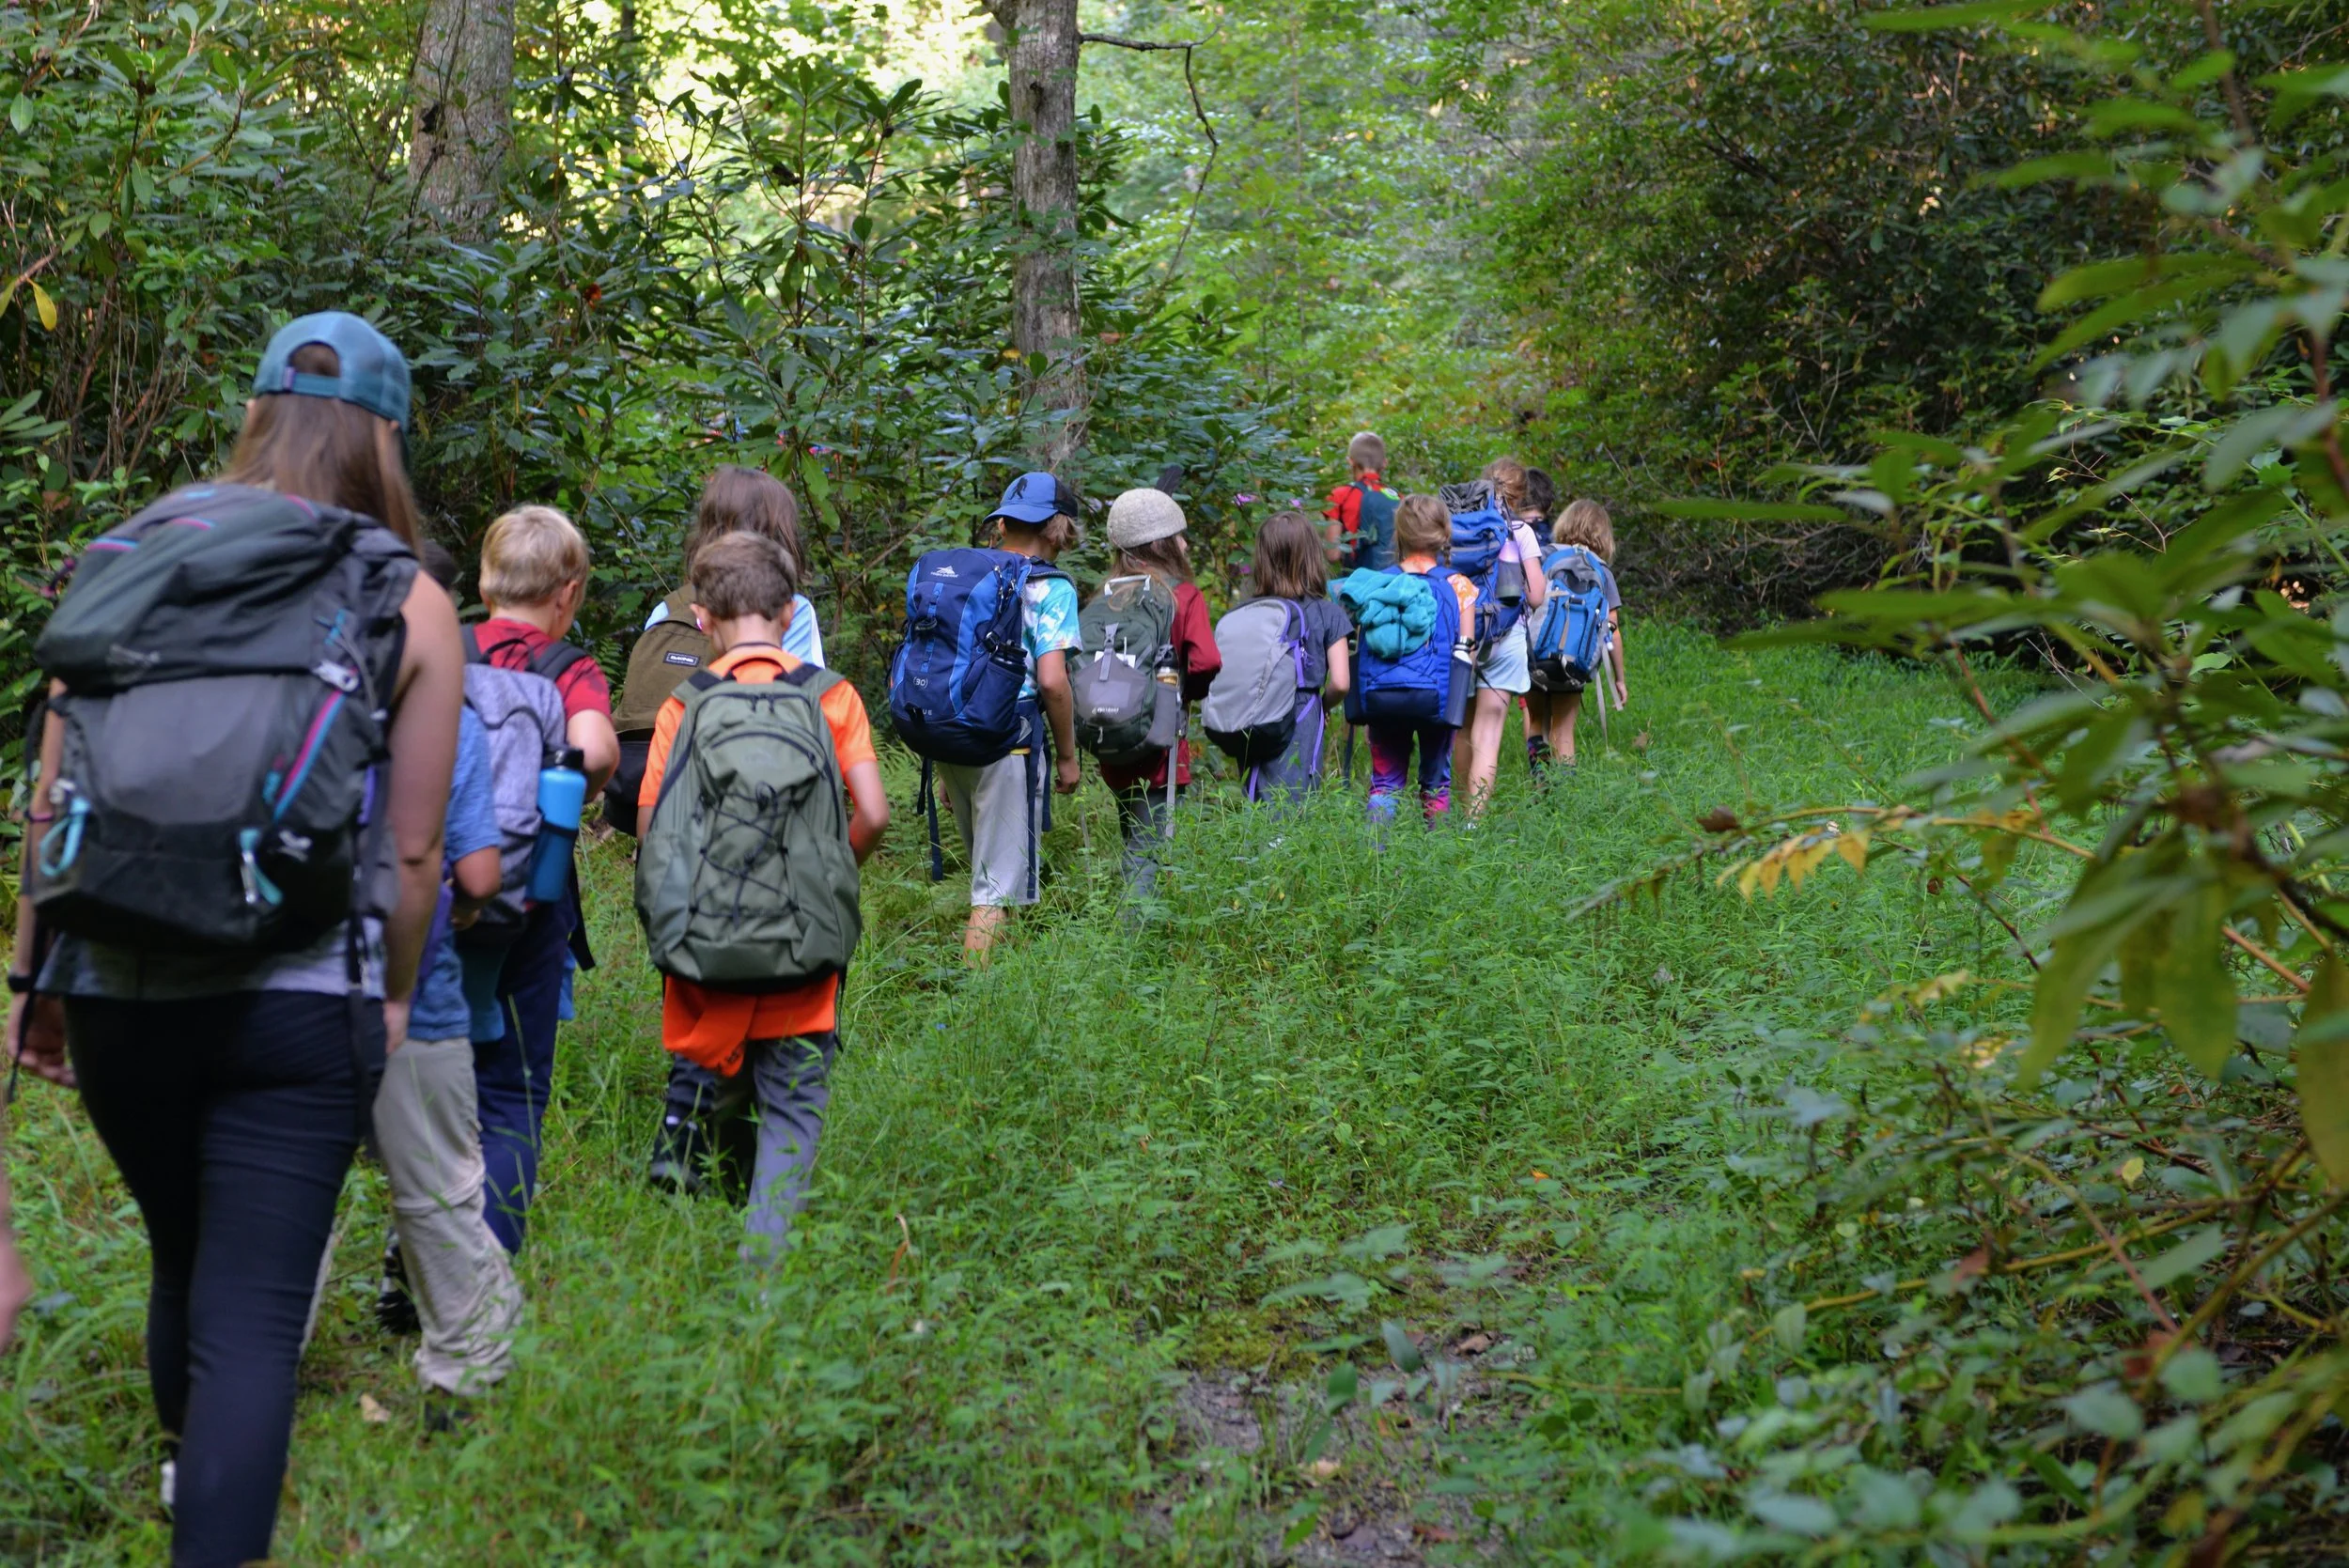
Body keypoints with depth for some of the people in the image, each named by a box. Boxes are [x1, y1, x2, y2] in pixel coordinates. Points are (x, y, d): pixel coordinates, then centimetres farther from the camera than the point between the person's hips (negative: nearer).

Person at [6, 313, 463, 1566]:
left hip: (113, 993, 4)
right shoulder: (407, 604, -2)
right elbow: (409, 849, -2)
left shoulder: (123, 559, 4)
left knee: (183, 1262, 25)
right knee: (253, 1313, 1)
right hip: (294, 1008, -4)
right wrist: (391, 995, 14)